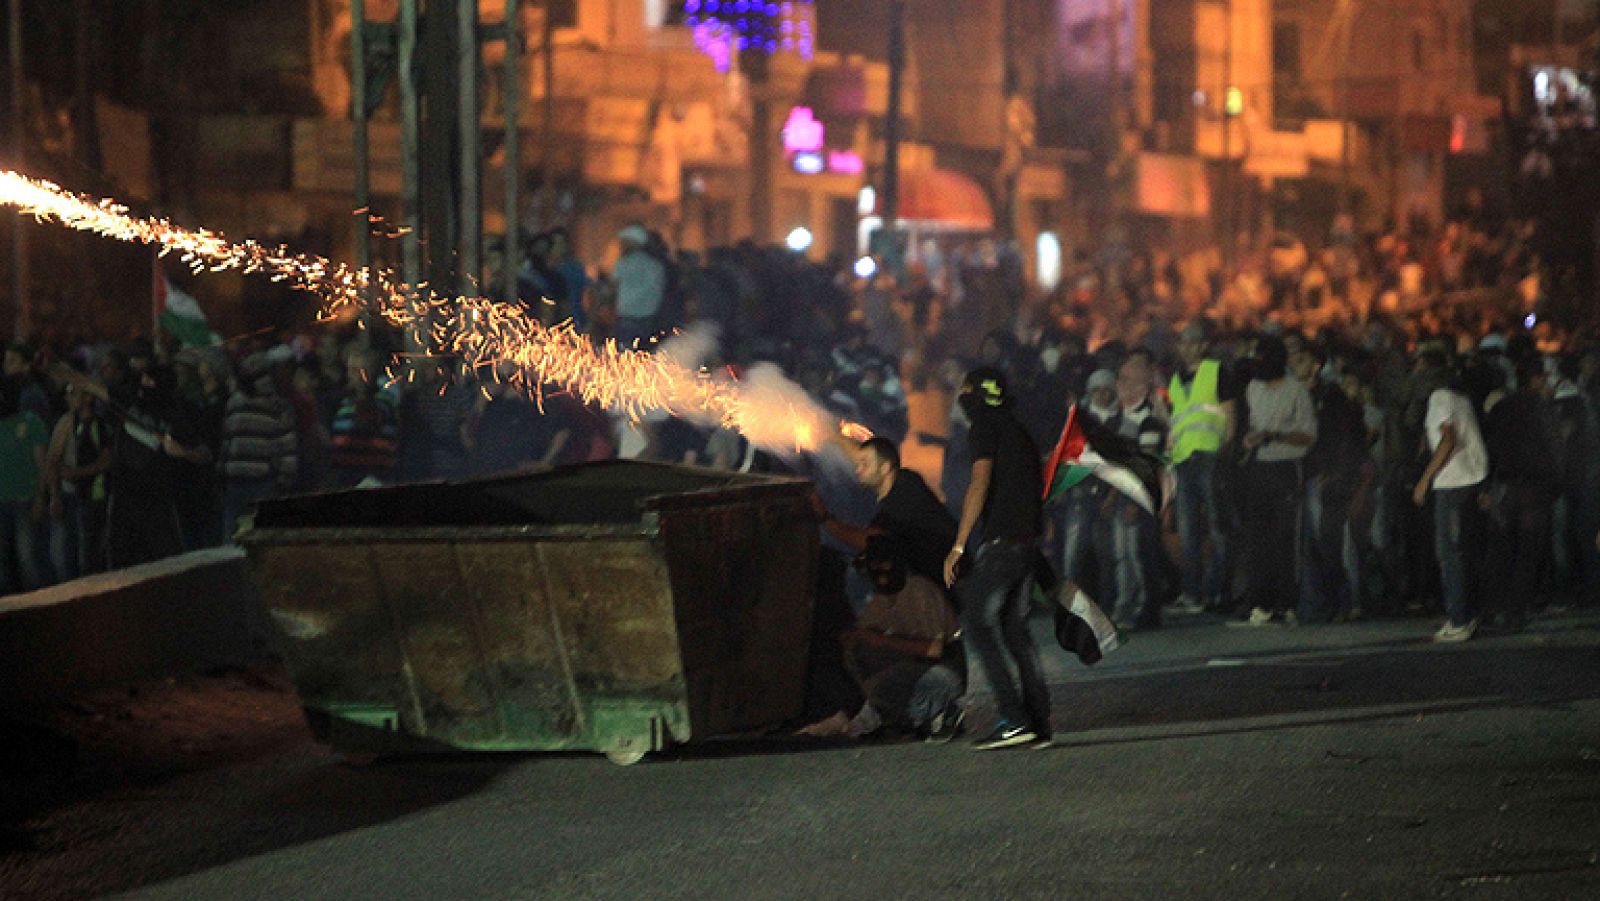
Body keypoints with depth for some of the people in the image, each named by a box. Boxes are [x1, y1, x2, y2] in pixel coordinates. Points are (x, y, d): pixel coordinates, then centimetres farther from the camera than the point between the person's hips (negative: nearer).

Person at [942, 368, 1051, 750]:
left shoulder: (985, 428, -5)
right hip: (1029, 541, 9)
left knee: (977, 622, -5)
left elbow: (980, 484, -17)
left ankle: (1014, 720, -13)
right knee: (1014, 626, 12)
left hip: (1000, 541, -9)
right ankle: (1038, 723, 8)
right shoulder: (1019, 432, 21)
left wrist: (958, 546, -19)